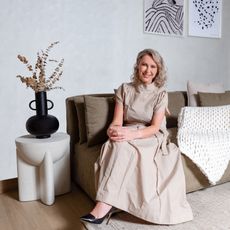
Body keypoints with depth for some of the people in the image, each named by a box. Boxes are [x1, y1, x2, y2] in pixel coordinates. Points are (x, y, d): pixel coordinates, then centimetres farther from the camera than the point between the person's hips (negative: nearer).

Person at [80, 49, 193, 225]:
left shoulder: (161, 94, -3)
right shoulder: (125, 89, 2)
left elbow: (155, 127, -12)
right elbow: (117, 121, -5)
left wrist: (132, 134, -31)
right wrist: (113, 131, -29)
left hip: (152, 138, -2)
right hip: (128, 136, 3)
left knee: (122, 146, -34)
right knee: (117, 145, -34)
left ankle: (104, 206, -34)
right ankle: (108, 205, -31)